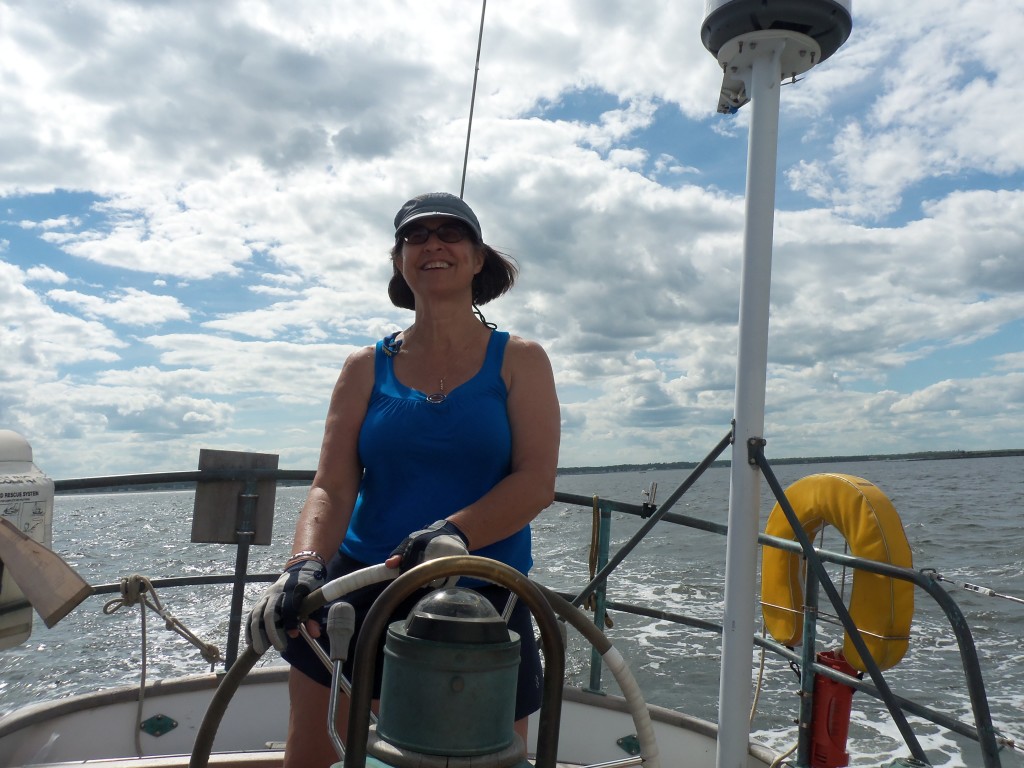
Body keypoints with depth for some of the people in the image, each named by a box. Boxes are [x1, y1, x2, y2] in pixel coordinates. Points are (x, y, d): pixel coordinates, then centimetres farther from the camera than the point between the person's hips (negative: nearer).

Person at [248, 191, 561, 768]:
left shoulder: (520, 361, 1)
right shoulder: (366, 368, 5)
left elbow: (537, 482, -10)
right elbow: (332, 488, -4)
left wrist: (452, 533, -26)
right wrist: (305, 566, -22)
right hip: (360, 587, 2)